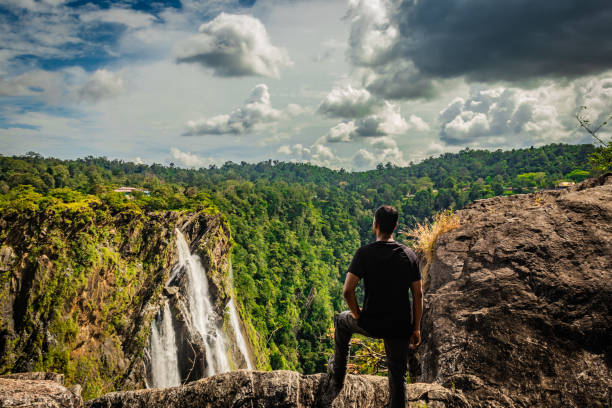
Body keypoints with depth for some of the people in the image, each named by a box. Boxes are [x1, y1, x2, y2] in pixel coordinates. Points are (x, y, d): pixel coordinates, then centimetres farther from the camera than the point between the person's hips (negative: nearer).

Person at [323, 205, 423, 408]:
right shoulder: (409, 255, -2)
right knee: (398, 377, 19)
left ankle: (337, 379, 37)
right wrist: (416, 328, 10)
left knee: (341, 320, 29)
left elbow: (347, 291, -17)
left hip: (371, 324, -2)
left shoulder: (364, 253, -13)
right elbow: (418, 295, 1)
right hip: (401, 327, 2)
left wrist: (357, 314, 1)